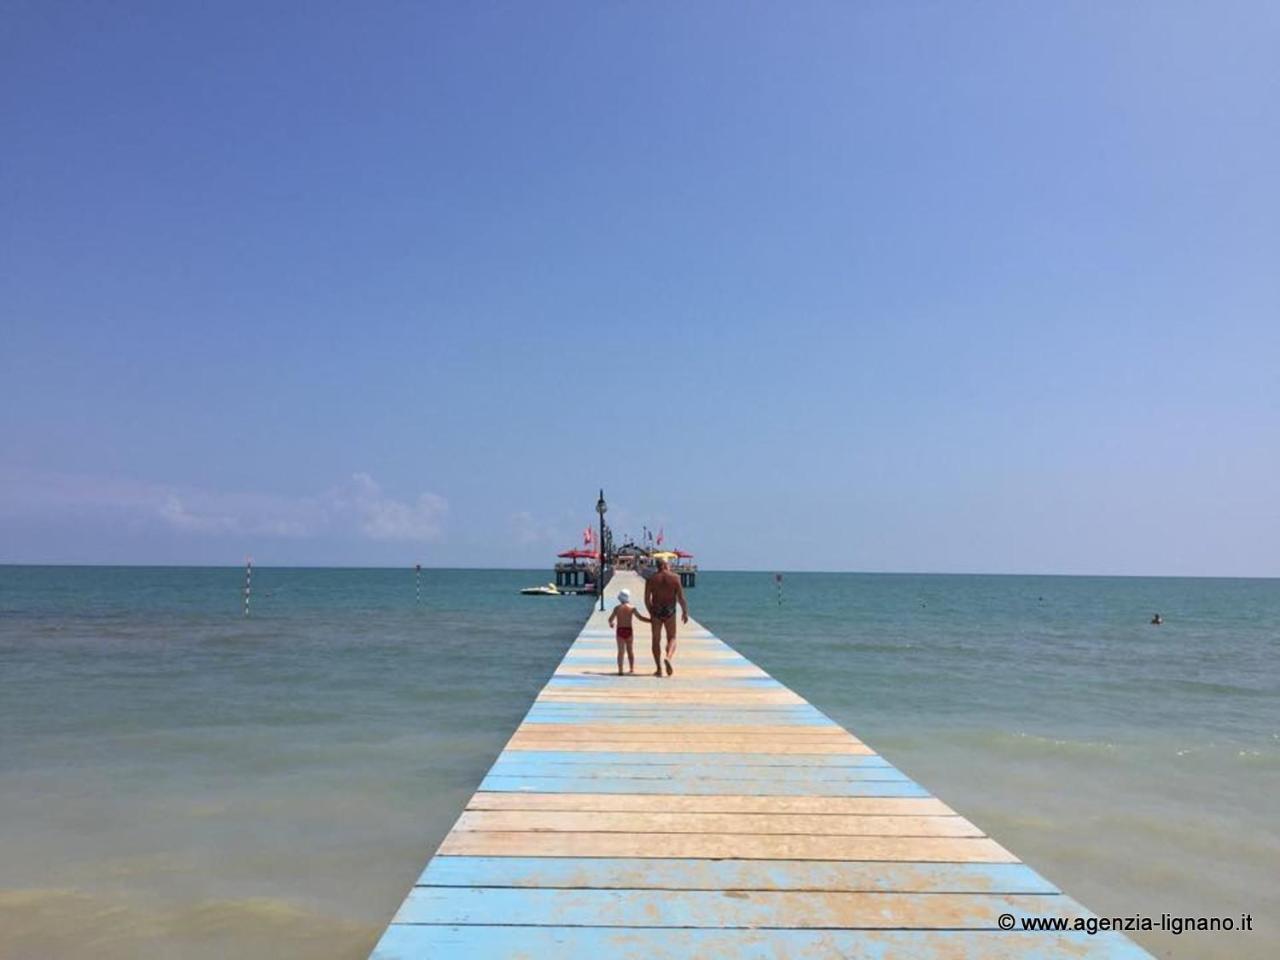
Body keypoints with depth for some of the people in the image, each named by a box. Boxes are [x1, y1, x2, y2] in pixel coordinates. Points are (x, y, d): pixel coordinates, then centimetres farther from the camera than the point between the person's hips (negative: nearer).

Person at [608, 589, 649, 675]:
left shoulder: (617, 608, 0)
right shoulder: (632, 608, -1)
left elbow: (610, 619, 6)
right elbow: (640, 617, -4)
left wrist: (611, 623, 29)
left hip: (620, 630, -1)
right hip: (629, 630, 1)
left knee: (620, 650, 0)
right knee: (630, 649, 17)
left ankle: (620, 670, -11)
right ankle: (632, 668, 18)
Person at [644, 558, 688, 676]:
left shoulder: (651, 579, 0)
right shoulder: (675, 578, -2)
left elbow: (647, 599, 0)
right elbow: (681, 597, -6)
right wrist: (685, 612, 3)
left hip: (656, 611, 1)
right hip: (670, 611, -1)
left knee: (656, 640, 10)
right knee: (671, 638, 12)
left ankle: (659, 669, 8)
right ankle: (668, 658, -16)